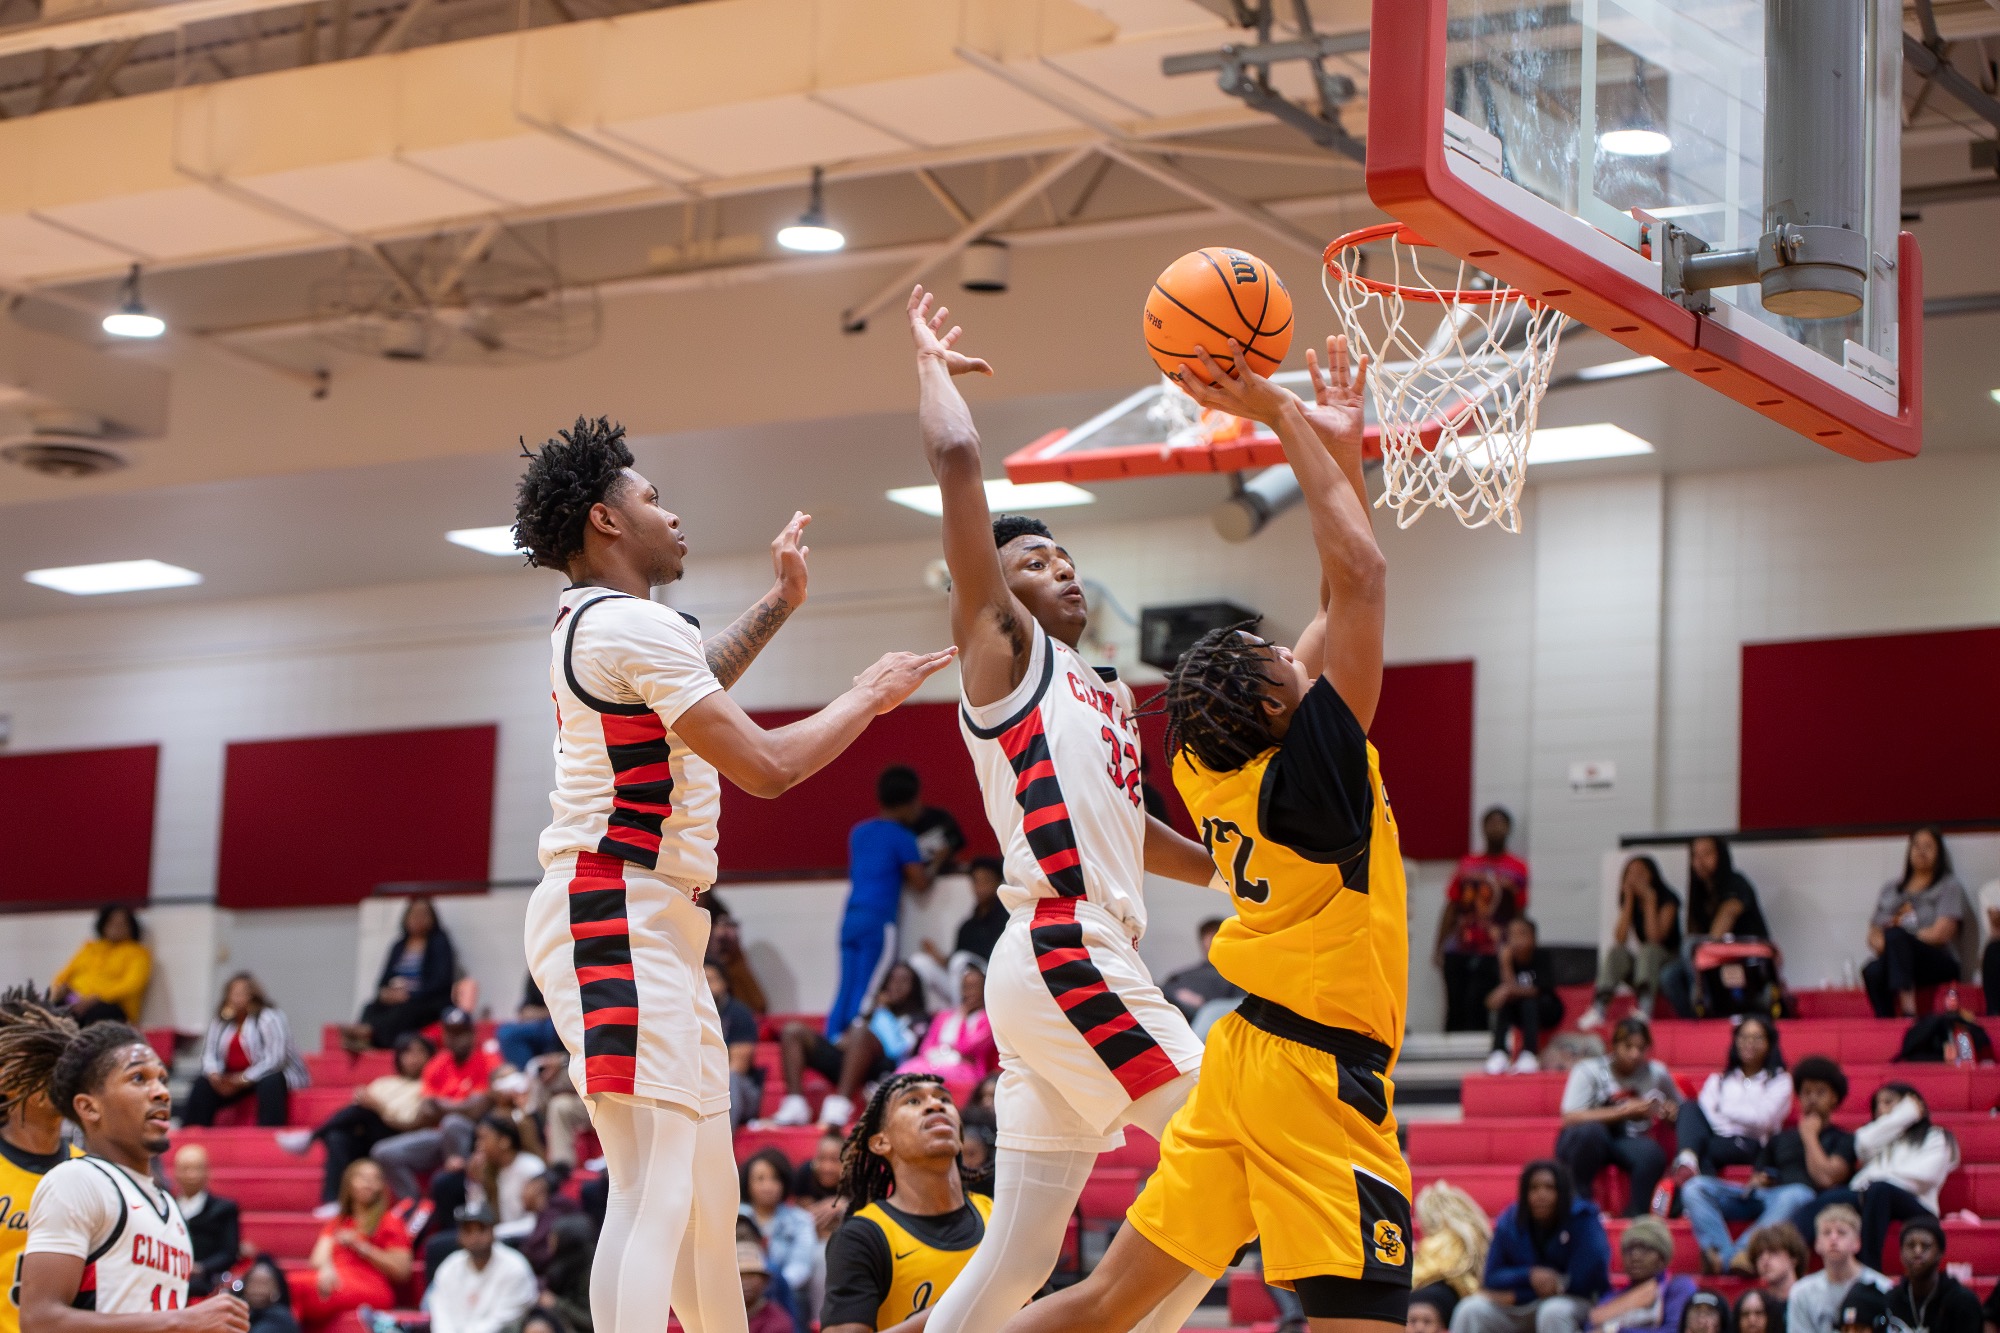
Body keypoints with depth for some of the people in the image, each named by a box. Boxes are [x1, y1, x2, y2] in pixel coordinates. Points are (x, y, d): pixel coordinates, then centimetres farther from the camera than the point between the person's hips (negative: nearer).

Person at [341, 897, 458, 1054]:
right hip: (394, 998, 5)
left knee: (403, 1011, -38)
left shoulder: (439, 942, 5)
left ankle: (367, 1031, -66)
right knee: (371, 1009, -27)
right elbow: (384, 979, 18)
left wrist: (409, 995, -18)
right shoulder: (399, 946, 21)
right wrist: (384, 992, -8)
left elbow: (442, 981, -6)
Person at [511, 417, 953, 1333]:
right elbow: (767, 766, -15)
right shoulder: (635, 626, -14)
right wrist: (870, 697, 0)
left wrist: (779, 604, 36)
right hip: (618, 919, -11)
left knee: (707, 1191, 16)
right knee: (654, 1191, -19)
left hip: (648, 924, 11)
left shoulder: (590, 622, 17)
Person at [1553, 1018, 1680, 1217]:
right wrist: (1623, 1111, -26)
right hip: (1582, 1141, -2)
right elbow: (1570, 1118, -24)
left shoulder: (1656, 1072, -1)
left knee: (1652, 1152, -32)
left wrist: (1671, 1110, -12)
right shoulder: (1588, 1071, -13)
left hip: (1628, 1142, 2)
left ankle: (1636, 1215, -13)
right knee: (1591, 1130, -38)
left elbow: (1679, 1108, 15)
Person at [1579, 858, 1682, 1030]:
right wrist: (1629, 900, -10)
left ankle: (1644, 1008, -59)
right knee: (1615, 952, -26)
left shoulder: (1667, 899, -6)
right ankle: (1598, 1008, -45)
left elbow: (1655, 937, -22)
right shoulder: (1630, 901, 7)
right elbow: (1620, 940, -9)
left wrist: (1650, 900, -18)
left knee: (1649, 950, -35)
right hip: (1638, 965, 4)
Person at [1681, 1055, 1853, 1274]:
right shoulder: (1779, 1139, 32)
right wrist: (1754, 1184, 2)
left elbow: (1826, 1178, -3)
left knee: (1797, 1195, -42)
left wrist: (1809, 1136, 7)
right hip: (1763, 1197, 5)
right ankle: (1730, 1258, -43)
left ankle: (1730, 1258, -53)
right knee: (1696, 1187, -18)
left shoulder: (1842, 1140, 16)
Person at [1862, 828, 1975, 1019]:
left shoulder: (1950, 886, 9)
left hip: (1939, 964, -3)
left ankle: (1908, 1009, -50)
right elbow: (1874, 935, 17)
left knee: (1895, 936, -36)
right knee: (1873, 972, -35)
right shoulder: (1891, 888, 23)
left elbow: (1941, 934, -5)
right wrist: (1879, 942, -9)